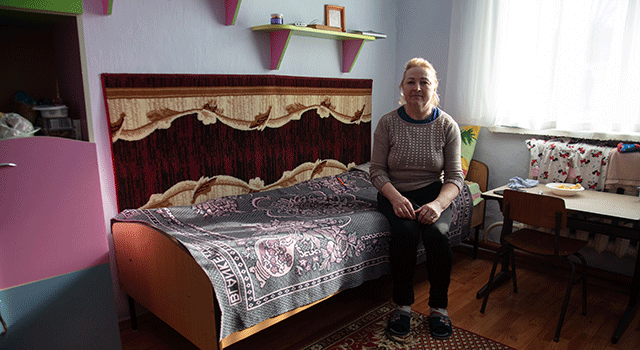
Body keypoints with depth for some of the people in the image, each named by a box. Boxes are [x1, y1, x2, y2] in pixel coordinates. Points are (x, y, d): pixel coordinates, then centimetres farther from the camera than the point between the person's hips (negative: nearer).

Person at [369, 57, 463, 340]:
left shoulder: (447, 125, -3)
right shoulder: (388, 122, -4)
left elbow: (455, 176, -4)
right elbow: (376, 170, -4)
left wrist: (438, 204, -24)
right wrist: (396, 198, -22)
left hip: (433, 192, 1)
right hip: (395, 192, 0)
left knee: (436, 232, -29)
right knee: (404, 231, -30)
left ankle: (438, 307, -7)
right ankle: (403, 305, -10)